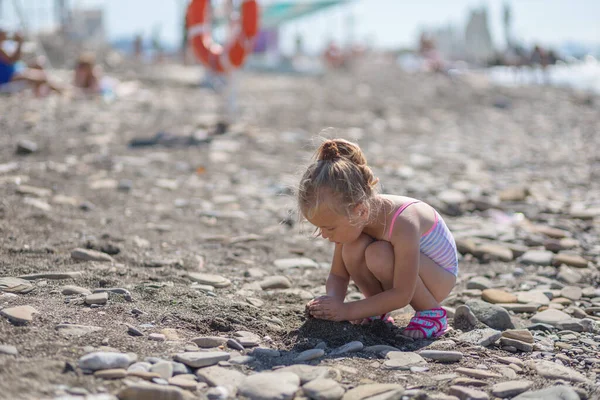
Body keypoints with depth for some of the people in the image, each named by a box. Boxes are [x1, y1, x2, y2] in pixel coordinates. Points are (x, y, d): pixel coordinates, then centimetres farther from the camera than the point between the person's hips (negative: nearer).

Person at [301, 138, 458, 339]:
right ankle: (379, 312, -1)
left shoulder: (403, 224, -37)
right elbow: (337, 275, -6)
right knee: (353, 248, -24)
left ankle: (432, 313, -12)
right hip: (405, 272, 6)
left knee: (379, 254, -34)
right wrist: (332, 301, -28)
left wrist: (348, 310, -33)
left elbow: (402, 295, -33)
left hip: (439, 277, -6)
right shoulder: (352, 219, -16)